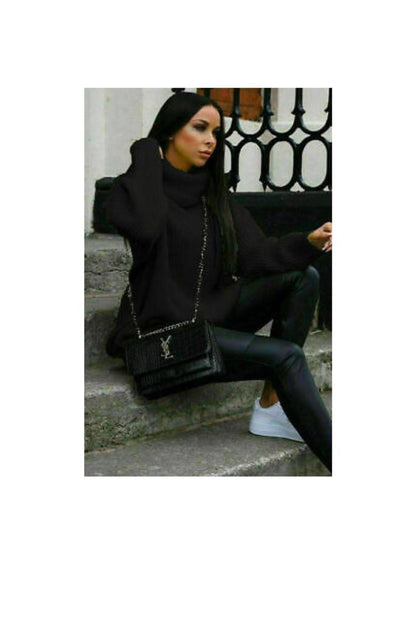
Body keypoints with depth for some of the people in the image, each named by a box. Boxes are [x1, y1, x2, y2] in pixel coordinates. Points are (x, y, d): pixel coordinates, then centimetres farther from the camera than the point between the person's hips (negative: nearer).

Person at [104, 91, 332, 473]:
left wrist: (310, 242, -17)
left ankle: (271, 409, -11)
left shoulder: (213, 193, 10)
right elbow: (143, 226, -35)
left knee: (304, 278, -8)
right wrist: (146, 155, -19)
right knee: (286, 356, -22)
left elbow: (255, 254, 1)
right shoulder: (136, 187, -9)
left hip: (211, 311, 8)